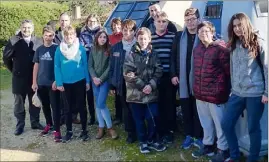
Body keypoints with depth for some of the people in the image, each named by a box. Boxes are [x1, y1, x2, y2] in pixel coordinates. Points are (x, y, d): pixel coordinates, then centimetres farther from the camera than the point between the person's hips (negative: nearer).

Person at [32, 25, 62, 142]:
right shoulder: (39, 49, 7)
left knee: (55, 106, -2)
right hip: (41, 83, 4)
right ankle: (49, 124, 34)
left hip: (53, 83, -4)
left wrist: (56, 81, -13)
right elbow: (36, 66, 9)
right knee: (45, 105, 16)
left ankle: (57, 130, 3)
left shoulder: (57, 49, -5)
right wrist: (34, 82, 4)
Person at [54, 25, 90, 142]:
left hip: (79, 82, -1)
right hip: (65, 83, 1)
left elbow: (85, 65, 0)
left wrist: (87, 81, -1)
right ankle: (69, 131, 23)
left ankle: (84, 130, 20)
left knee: (81, 106, 7)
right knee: (67, 108, 10)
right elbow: (57, 67, -1)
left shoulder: (81, 48, -4)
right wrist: (59, 83, -6)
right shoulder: (59, 49, -2)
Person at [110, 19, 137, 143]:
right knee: (126, 108, 10)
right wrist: (112, 85, 5)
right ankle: (131, 133, 23)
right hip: (122, 83, 3)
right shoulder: (116, 47, 6)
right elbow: (112, 67, 7)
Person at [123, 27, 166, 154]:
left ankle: (152, 141, 25)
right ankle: (143, 142, 26)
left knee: (152, 118, 5)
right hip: (136, 93, -1)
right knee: (139, 119, 9)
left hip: (151, 93, 2)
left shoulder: (154, 54, 6)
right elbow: (128, 74, -11)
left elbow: (158, 71, 1)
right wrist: (142, 86, -14)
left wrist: (151, 85, -14)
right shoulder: (132, 55, -3)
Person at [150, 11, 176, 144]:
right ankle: (160, 131, 21)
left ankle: (170, 131, 19)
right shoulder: (149, 38, 7)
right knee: (157, 104, 7)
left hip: (170, 76, -1)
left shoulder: (173, 37, 1)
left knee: (170, 104, 5)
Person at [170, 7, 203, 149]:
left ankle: (198, 136, 19)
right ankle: (188, 135, 24)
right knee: (185, 108, 11)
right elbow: (173, 56, 7)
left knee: (198, 109, 6)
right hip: (182, 79, 3)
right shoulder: (179, 36, 7)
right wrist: (173, 74, 0)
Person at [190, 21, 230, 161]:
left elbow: (229, 70, -10)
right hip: (200, 93, 7)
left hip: (215, 94, -7)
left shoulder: (220, 49, -12)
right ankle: (207, 145, 36)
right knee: (205, 122, 20)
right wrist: (197, 88, 15)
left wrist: (224, 89, -6)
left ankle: (223, 150, 21)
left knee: (219, 123, 6)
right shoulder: (197, 49, 11)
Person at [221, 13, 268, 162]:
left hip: (255, 93, -5)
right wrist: (233, 88, 13)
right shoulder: (234, 45, 9)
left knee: (253, 128, 5)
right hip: (237, 93, 6)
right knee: (226, 124, 6)